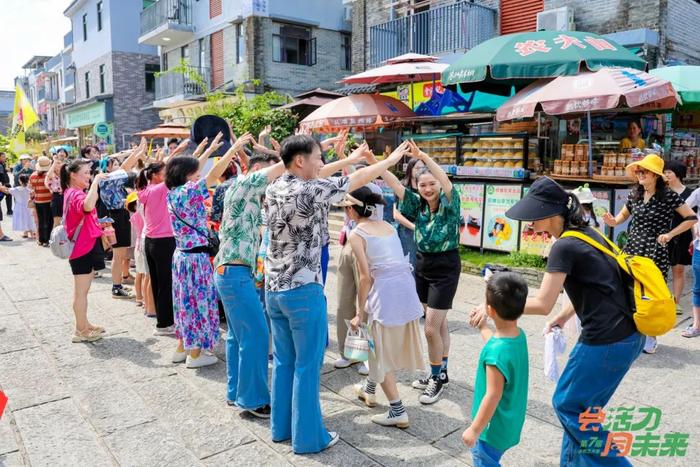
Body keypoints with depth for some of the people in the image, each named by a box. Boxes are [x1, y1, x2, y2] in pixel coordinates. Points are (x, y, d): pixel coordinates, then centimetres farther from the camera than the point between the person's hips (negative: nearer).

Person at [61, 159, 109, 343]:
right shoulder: (76, 194, -19)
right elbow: (88, 206, -43)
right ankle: (80, 331, 7)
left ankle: (84, 325, 28)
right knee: (81, 291, -1)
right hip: (83, 248, -10)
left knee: (82, 291, 17)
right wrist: (96, 182, -34)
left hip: (86, 246, 10)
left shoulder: (74, 193, 14)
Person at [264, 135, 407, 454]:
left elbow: (311, 176, 19)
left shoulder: (274, 189, 3)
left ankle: (281, 427, 30)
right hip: (304, 291, -8)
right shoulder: (311, 191, -18)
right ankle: (308, 437, 17)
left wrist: (350, 158, 25)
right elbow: (359, 179, -7)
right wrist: (392, 159, 9)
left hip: (274, 289, 8)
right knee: (307, 365, 4)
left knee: (283, 361, 18)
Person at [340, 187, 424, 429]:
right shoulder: (387, 225, 16)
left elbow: (365, 277, -9)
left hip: (386, 291, -7)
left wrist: (359, 312, -1)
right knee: (385, 344, 25)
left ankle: (398, 412, 13)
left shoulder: (356, 234, -4)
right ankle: (369, 389, 44)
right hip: (407, 287, 8)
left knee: (382, 351, 9)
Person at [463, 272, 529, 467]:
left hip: (495, 427, -8)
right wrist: (482, 327, 28)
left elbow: (493, 396, -27)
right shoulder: (519, 335, -8)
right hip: (510, 421, 8)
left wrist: (474, 429, -17)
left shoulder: (496, 353, -33)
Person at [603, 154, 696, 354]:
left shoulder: (668, 196, -8)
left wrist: (670, 234, -11)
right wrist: (614, 221, 0)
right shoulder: (634, 193, 4)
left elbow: (692, 218, -3)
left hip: (655, 252, -4)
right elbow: (624, 213, 21)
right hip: (632, 248, 4)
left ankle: (651, 337, 22)